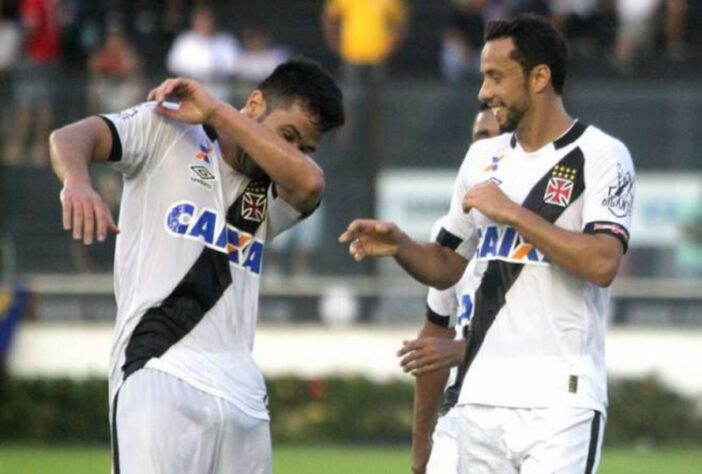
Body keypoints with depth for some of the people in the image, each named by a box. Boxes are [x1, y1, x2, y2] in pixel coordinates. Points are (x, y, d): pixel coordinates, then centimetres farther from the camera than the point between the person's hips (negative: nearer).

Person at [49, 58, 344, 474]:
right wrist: (77, 181, -29)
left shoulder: (269, 196, 21)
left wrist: (215, 112, -3)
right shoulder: (167, 130, 9)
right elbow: (70, 137, -5)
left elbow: (309, 183, -3)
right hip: (159, 375, -6)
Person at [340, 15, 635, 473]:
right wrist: (398, 244, 2)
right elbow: (445, 267, 23)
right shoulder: (484, 158, 16)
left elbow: (602, 263, -19)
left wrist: (513, 213, -16)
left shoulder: (601, 156, -4)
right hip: (482, 397, 7)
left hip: (559, 401, -7)